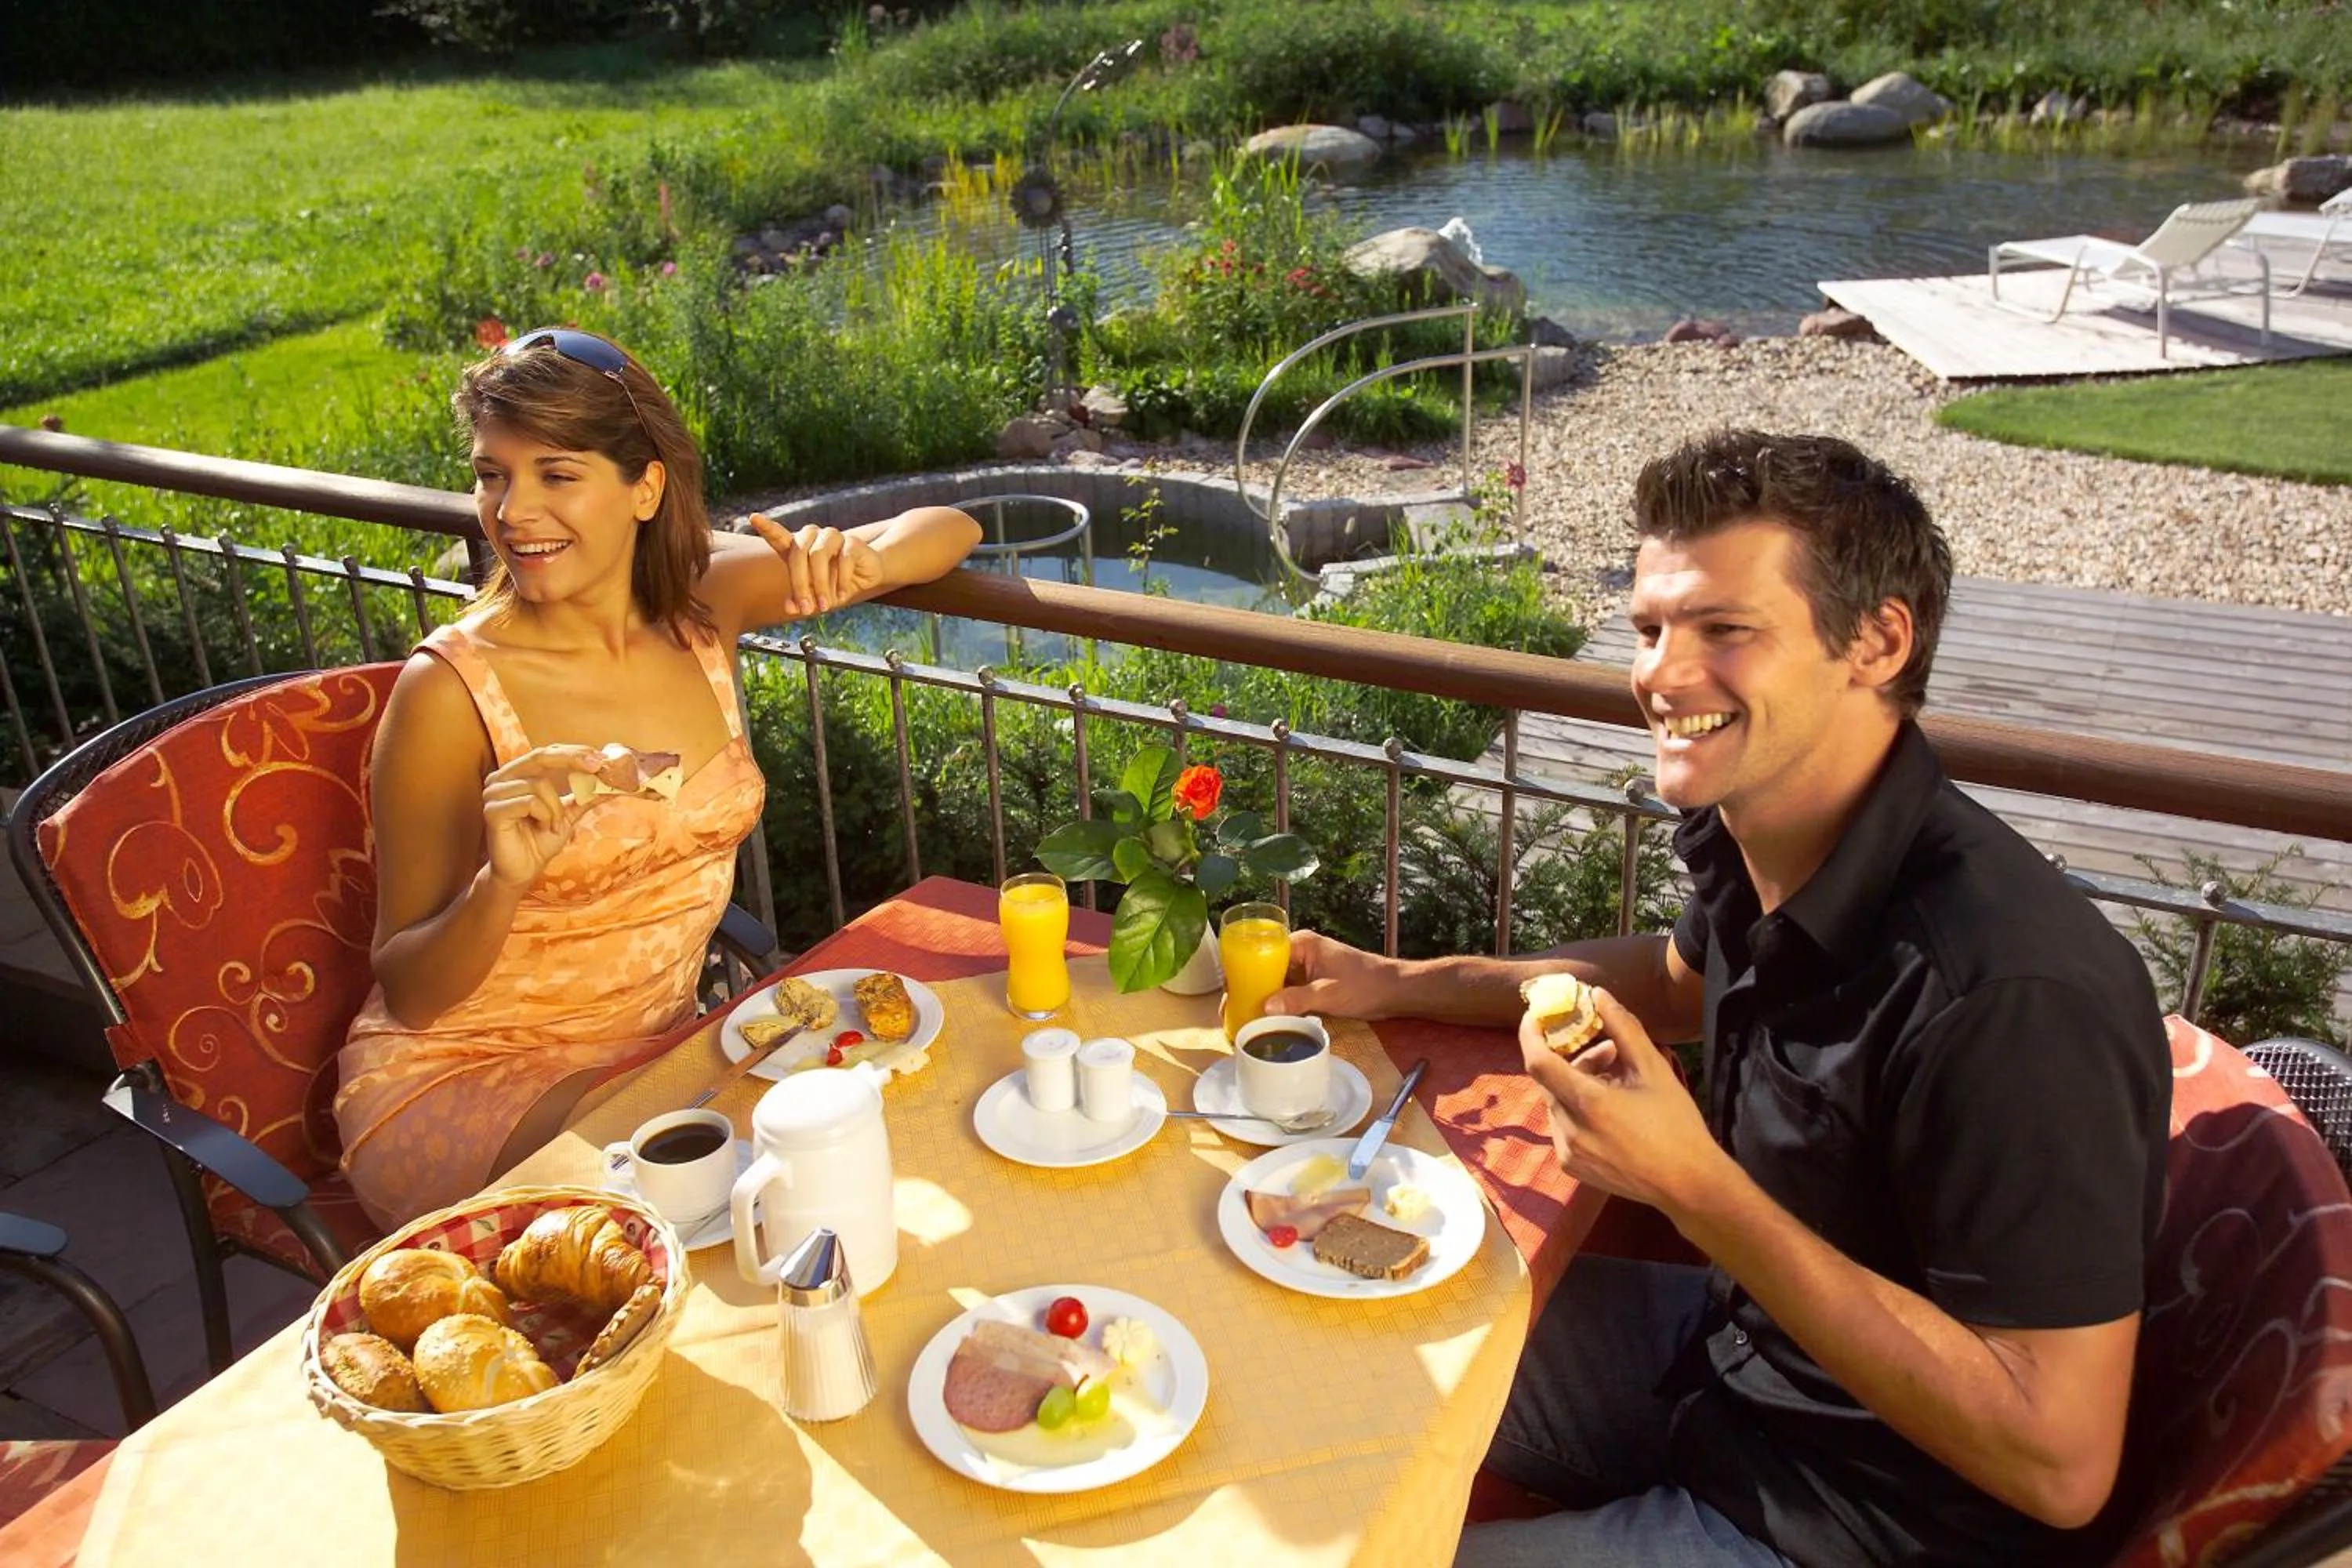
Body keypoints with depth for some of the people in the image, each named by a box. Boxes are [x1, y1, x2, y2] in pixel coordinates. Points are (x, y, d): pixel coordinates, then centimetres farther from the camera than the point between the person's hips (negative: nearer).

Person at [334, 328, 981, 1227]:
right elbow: (407, 993, -13)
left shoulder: (703, 603, -6)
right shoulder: (451, 690, -19)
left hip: (655, 1050, 5)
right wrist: (502, 883, -34)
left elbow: (949, 530, 0)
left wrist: (858, 567, -22)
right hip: (457, 1079, -5)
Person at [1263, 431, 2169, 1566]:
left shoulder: (2011, 996, -34)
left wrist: (1694, 1188, -32)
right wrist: (1398, 986, 8)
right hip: (1735, 1344, 7)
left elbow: (2060, 1464, -29)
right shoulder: (1753, 844, -9)